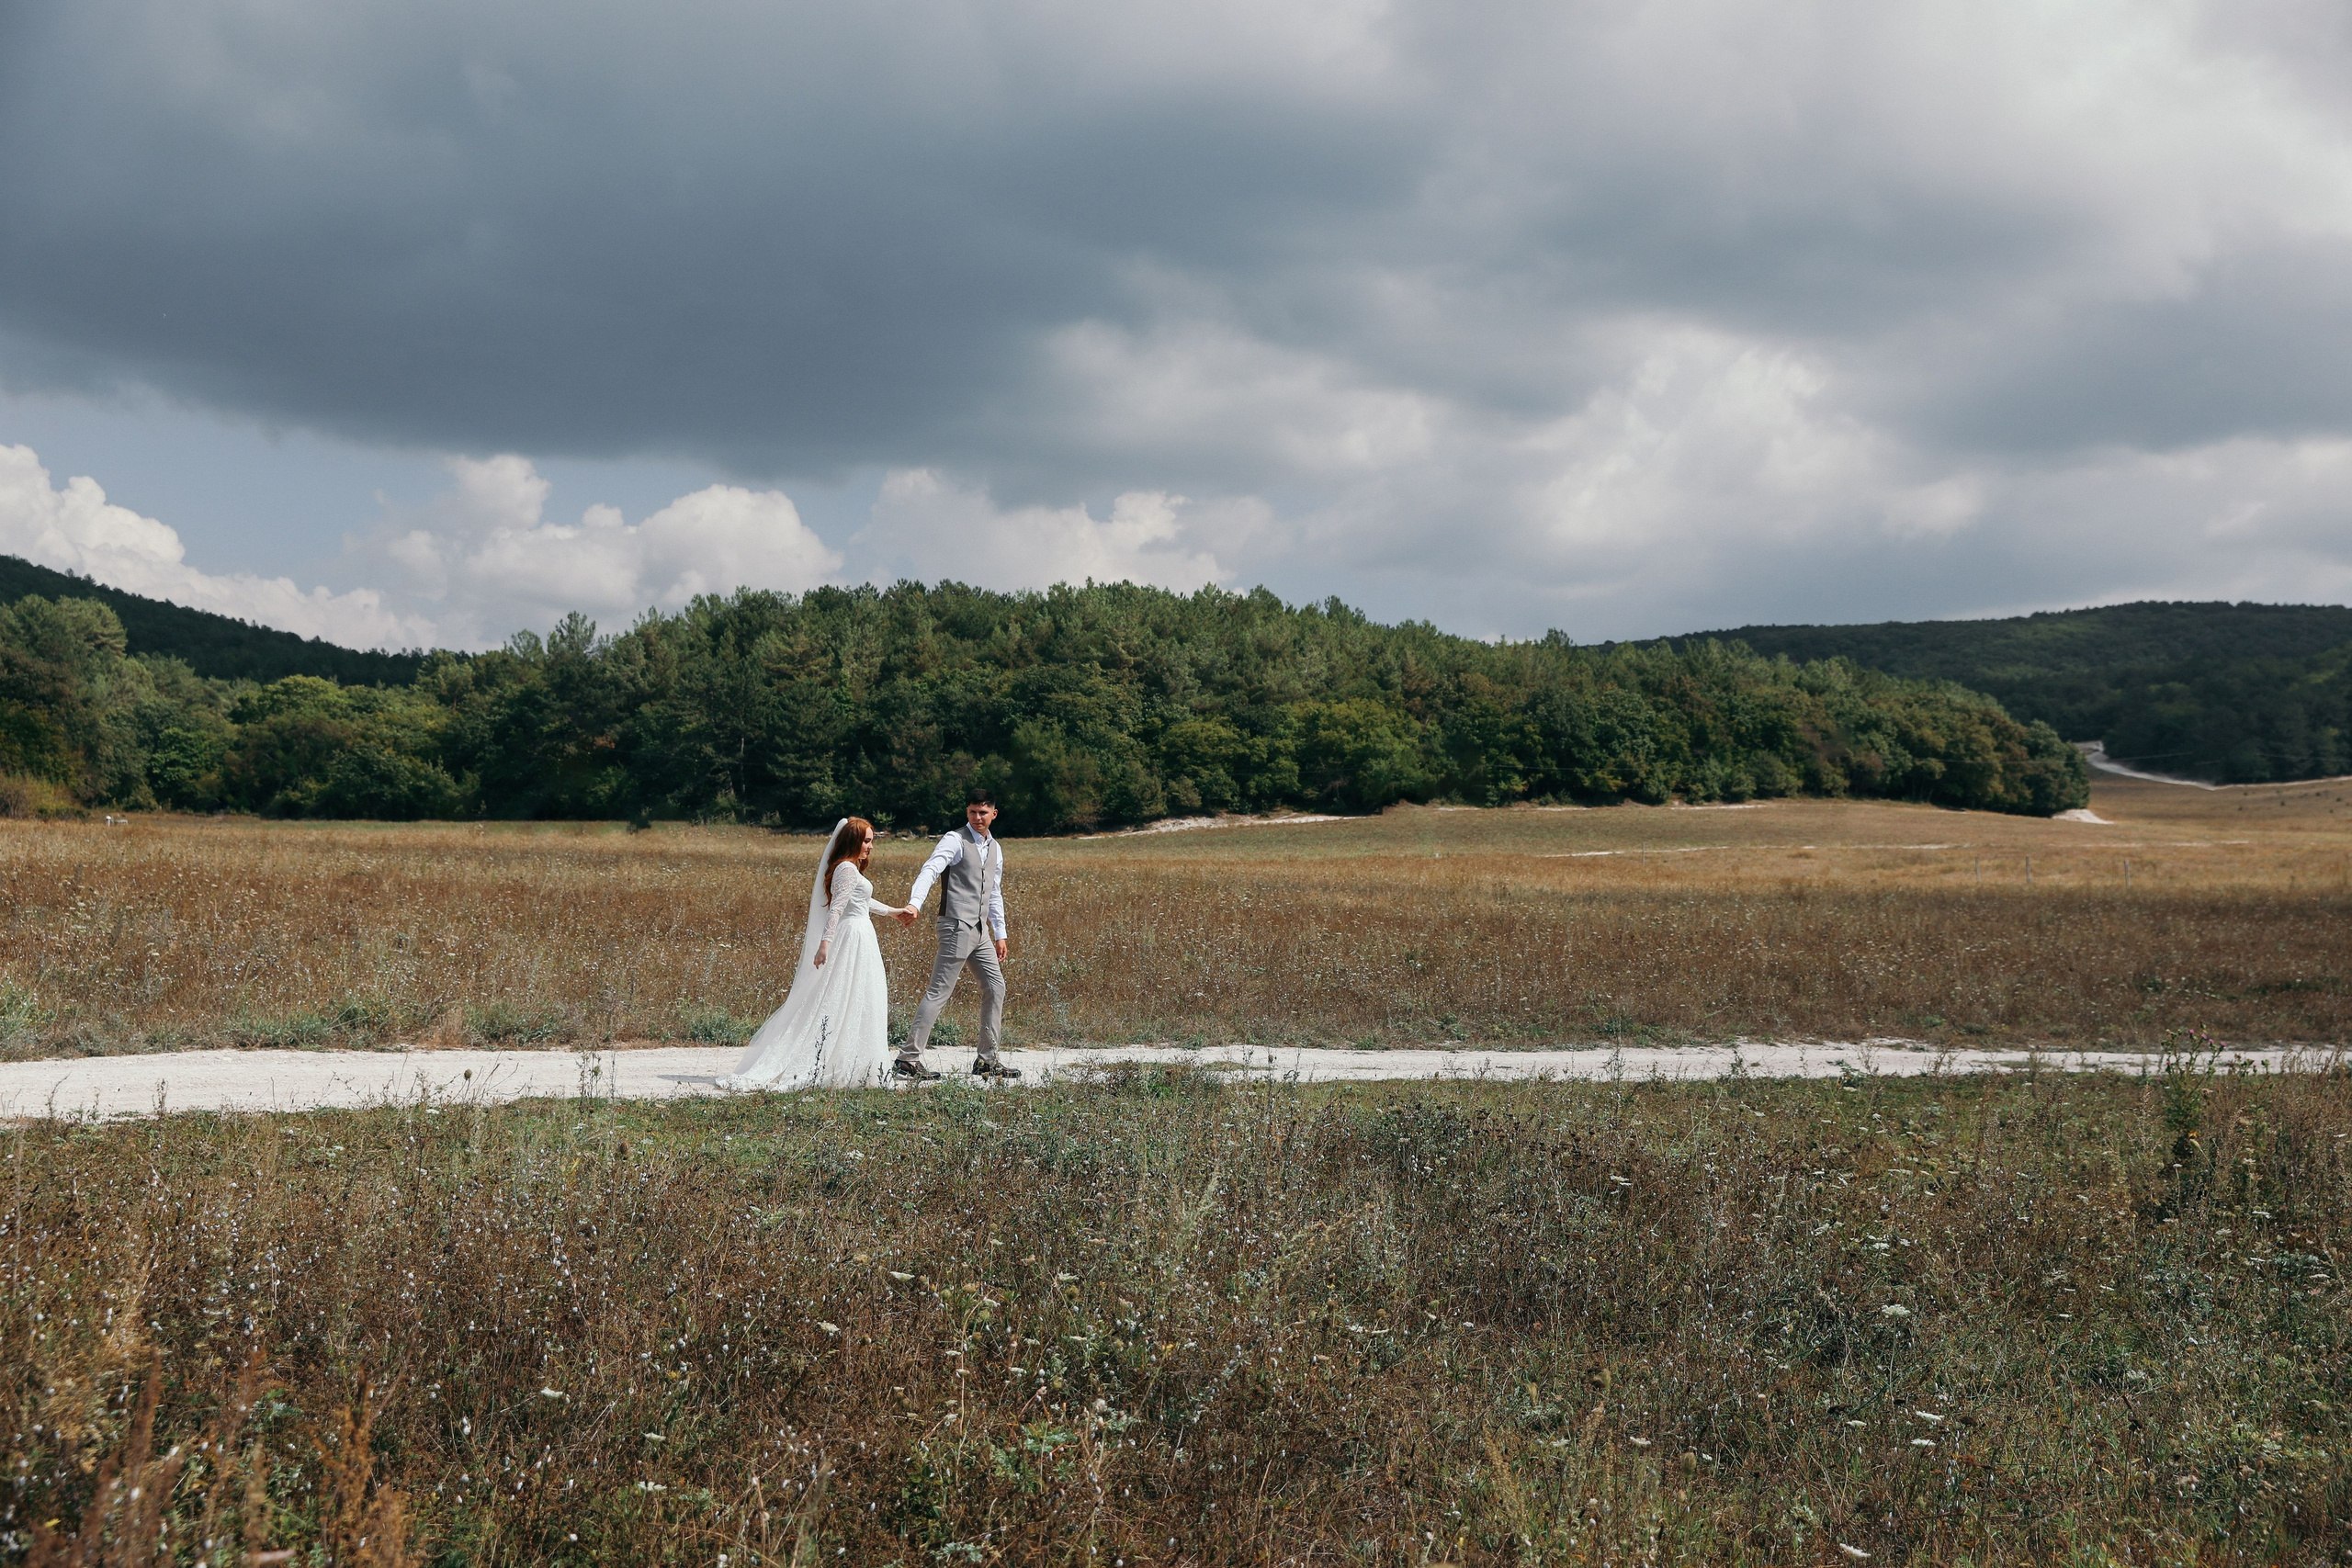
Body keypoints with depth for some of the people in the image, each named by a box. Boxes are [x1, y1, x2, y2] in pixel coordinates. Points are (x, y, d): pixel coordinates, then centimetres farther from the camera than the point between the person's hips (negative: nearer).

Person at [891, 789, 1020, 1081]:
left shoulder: (995, 848, 17)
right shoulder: (955, 840, -7)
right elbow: (929, 870, -22)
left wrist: (1000, 933, 22)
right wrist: (914, 903, -38)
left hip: (981, 930, 8)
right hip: (957, 927, -8)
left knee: (995, 987, 9)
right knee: (939, 992, -11)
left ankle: (987, 1060, 17)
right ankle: (908, 1059, -10)